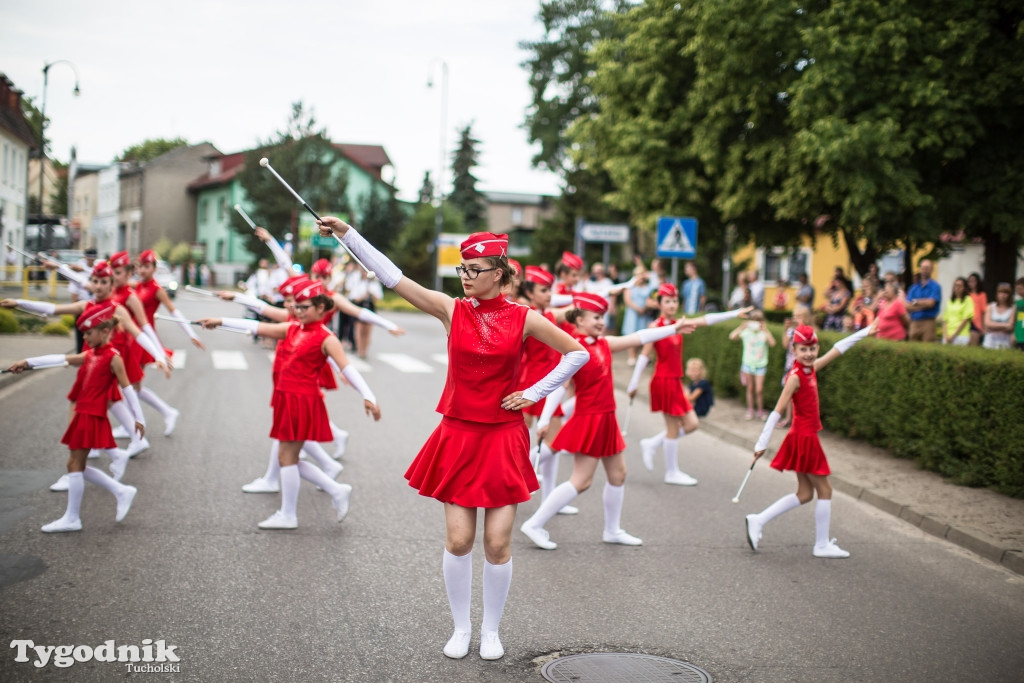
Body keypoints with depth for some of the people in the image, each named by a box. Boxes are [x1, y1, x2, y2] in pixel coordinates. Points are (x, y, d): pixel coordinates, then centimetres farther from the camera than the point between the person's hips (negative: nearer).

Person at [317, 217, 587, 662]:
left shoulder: (524, 318, -3)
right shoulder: (452, 309, -1)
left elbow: (578, 353, 4)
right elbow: (391, 276, -6)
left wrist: (535, 393, -2)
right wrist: (347, 233, -12)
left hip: (503, 439, -1)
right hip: (458, 437, 1)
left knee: (498, 543, 2)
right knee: (458, 540, 1)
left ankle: (491, 630, 21)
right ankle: (461, 628, 21)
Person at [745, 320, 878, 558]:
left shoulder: (812, 369, 5)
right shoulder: (795, 377, -18)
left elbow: (838, 348, 16)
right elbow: (777, 411, -19)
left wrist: (865, 332, 23)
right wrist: (762, 444, -19)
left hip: (807, 438, 9)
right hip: (804, 438, -9)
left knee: (805, 494, 13)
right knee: (824, 490, 3)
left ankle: (758, 521, 13)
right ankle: (822, 545, 13)